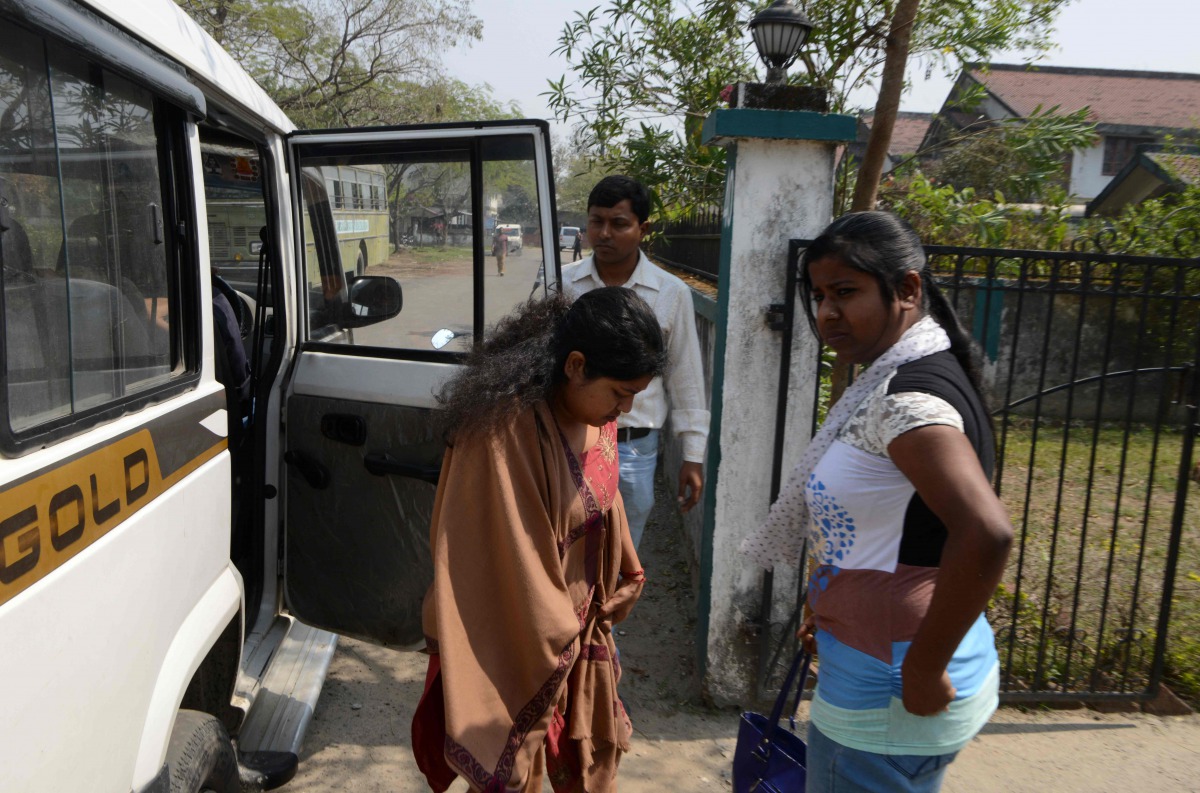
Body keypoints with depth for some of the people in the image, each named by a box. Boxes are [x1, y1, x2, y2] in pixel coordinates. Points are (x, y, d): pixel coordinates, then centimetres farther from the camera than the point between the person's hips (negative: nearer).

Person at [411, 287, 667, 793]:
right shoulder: (507, 428, -29)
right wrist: (551, 640, -17)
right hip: (518, 643, -7)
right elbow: (511, 561, -25)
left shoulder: (596, 414, -3)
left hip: (582, 631, 7)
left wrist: (628, 573, 16)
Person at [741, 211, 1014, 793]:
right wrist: (830, 607, 18)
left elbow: (985, 534, -36)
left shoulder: (908, 394, -23)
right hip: (874, 666, 10)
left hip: (890, 693, -10)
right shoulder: (898, 378, 8)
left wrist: (924, 671, -26)